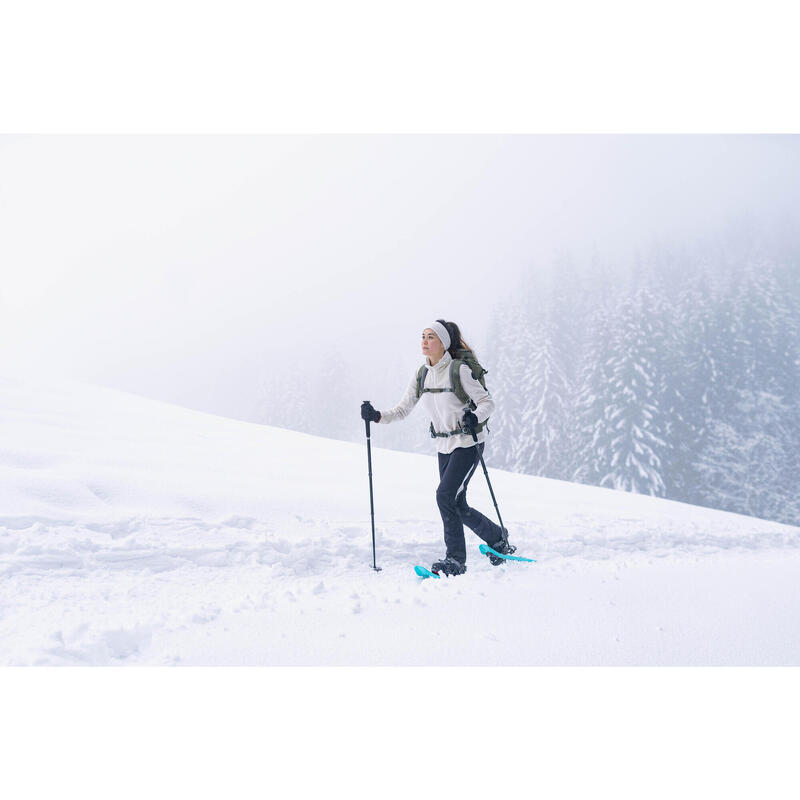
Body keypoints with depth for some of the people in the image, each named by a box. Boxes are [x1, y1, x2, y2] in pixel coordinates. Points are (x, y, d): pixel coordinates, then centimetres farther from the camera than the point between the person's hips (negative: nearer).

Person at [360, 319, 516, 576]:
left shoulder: (459, 370, -15)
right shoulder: (420, 375, 4)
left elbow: (487, 402, -13)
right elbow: (402, 410, 5)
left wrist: (475, 417, -33)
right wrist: (377, 416, -10)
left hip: (468, 444, -7)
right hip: (444, 446, 7)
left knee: (445, 495, -17)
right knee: (457, 506, 9)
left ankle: (455, 560, -3)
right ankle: (497, 537, 33)